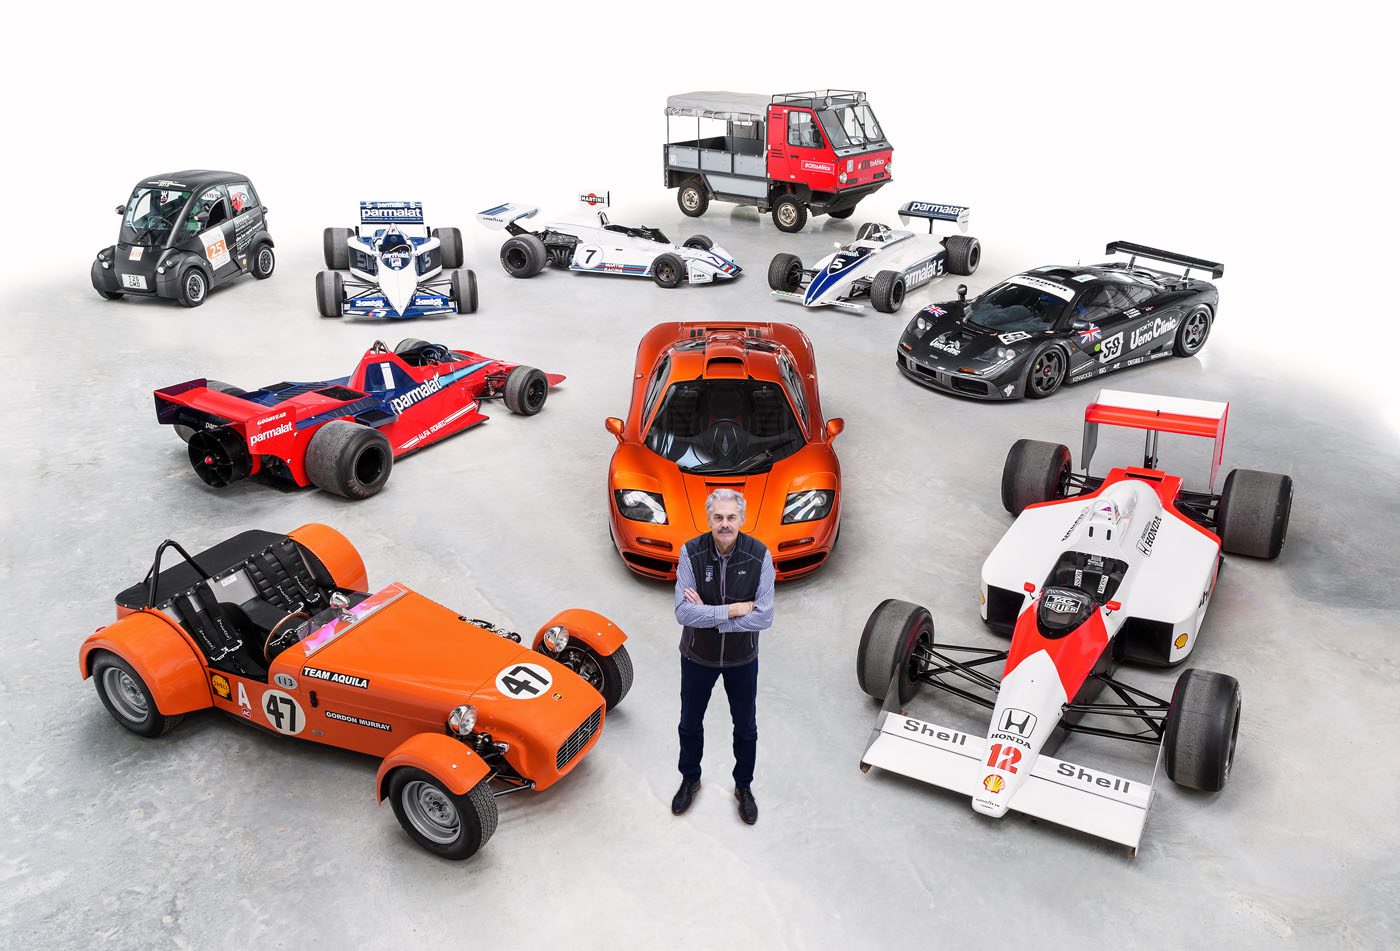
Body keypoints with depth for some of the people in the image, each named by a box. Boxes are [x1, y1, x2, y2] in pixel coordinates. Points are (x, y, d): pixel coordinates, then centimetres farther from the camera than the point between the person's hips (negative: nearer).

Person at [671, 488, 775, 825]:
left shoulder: (759, 556, -21)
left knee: (746, 727, 18)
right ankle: (690, 780, 46)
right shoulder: (691, 552, -21)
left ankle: (744, 787, 42)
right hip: (697, 657, 0)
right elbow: (683, 612, -26)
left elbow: (764, 617, -24)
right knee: (690, 724, 20)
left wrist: (708, 613, -26)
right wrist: (732, 610, -28)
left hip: (742, 658, 0)